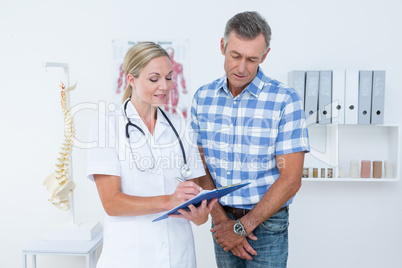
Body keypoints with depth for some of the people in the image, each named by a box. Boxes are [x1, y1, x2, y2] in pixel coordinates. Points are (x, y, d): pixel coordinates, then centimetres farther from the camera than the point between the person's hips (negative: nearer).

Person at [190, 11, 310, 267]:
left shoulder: (285, 100, -14)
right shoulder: (203, 97, -2)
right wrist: (221, 220, -9)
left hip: (266, 223, -3)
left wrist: (243, 226, -13)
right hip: (222, 220, 4)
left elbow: (291, 180, -15)